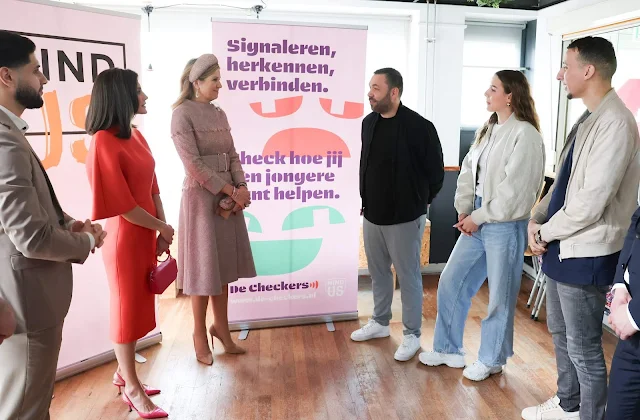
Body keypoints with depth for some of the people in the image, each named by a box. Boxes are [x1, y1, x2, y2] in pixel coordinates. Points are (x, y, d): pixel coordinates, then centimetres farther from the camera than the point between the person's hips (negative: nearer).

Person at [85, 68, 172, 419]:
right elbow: (121, 204, -19)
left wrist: (161, 231, 3)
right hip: (125, 238, -8)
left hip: (146, 235, 8)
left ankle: (123, 373, 36)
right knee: (127, 309, 6)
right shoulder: (104, 142, -18)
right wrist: (162, 227, -8)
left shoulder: (136, 136, 8)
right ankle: (131, 387, 22)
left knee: (139, 305, 17)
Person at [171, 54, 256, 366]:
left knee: (224, 265, 13)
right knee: (204, 268, 3)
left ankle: (221, 327, 28)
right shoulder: (182, 115, -10)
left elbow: (232, 155, 9)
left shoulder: (219, 114, 12)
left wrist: (242, 188, -6)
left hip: (229, 196, 7)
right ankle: (200, 335, 20)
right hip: (201, 197, -7)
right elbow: (194, 164, -16)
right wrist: (232, 190, -15)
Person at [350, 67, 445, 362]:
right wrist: (366, 200, 14)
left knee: (408, 277, 5)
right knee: (378, 273, 19)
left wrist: (418, 203, 2)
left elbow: (435, 172, -7)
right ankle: (380, 323, 37)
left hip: (405, 217, -6)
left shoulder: (419, 127, -15)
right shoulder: (369, 122, 5)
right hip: (372, 215, 7)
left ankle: (411, 335, 20)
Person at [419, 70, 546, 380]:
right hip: (476, 222, 8)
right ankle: (448, 349, 29)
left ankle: (491, 360, 27)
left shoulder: (525, 135, -14)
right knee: (450, 283, 12)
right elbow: (468, 171, 10)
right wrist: (464, 211, -2)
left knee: (499, 296, 7)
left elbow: (513, 190, -19)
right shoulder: (488, 130, 12)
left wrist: (478, 218, -13)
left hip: (505, 226, -8)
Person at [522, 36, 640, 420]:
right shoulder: (589, 118, 10)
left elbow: (590, 203, -24)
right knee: (561, 333, 23)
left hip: (585, 255, -10)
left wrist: (546, 232, -11)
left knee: (584, 348, 5)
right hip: (561, 247, 10)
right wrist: (537, 219, 2)